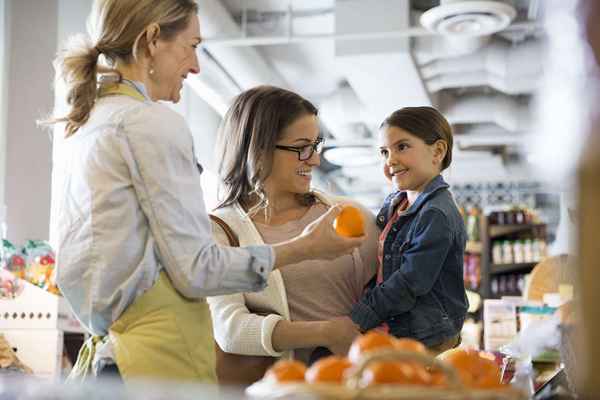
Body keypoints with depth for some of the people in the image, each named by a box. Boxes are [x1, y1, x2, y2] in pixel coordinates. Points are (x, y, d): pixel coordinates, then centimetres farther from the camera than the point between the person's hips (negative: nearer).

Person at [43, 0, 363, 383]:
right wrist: (304, 247, -4)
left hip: (104, 350, 9)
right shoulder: (154, 124, -13)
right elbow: (196, 270, -14)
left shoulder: (75, 127, 12)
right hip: (162, 356, -9)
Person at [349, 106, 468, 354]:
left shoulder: (437, 215, -18)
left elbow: (409, 284, -20)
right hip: (390, 332, 8)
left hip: (428, 342, -8)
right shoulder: (392, 204, 10)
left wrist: (355, 321, -17)